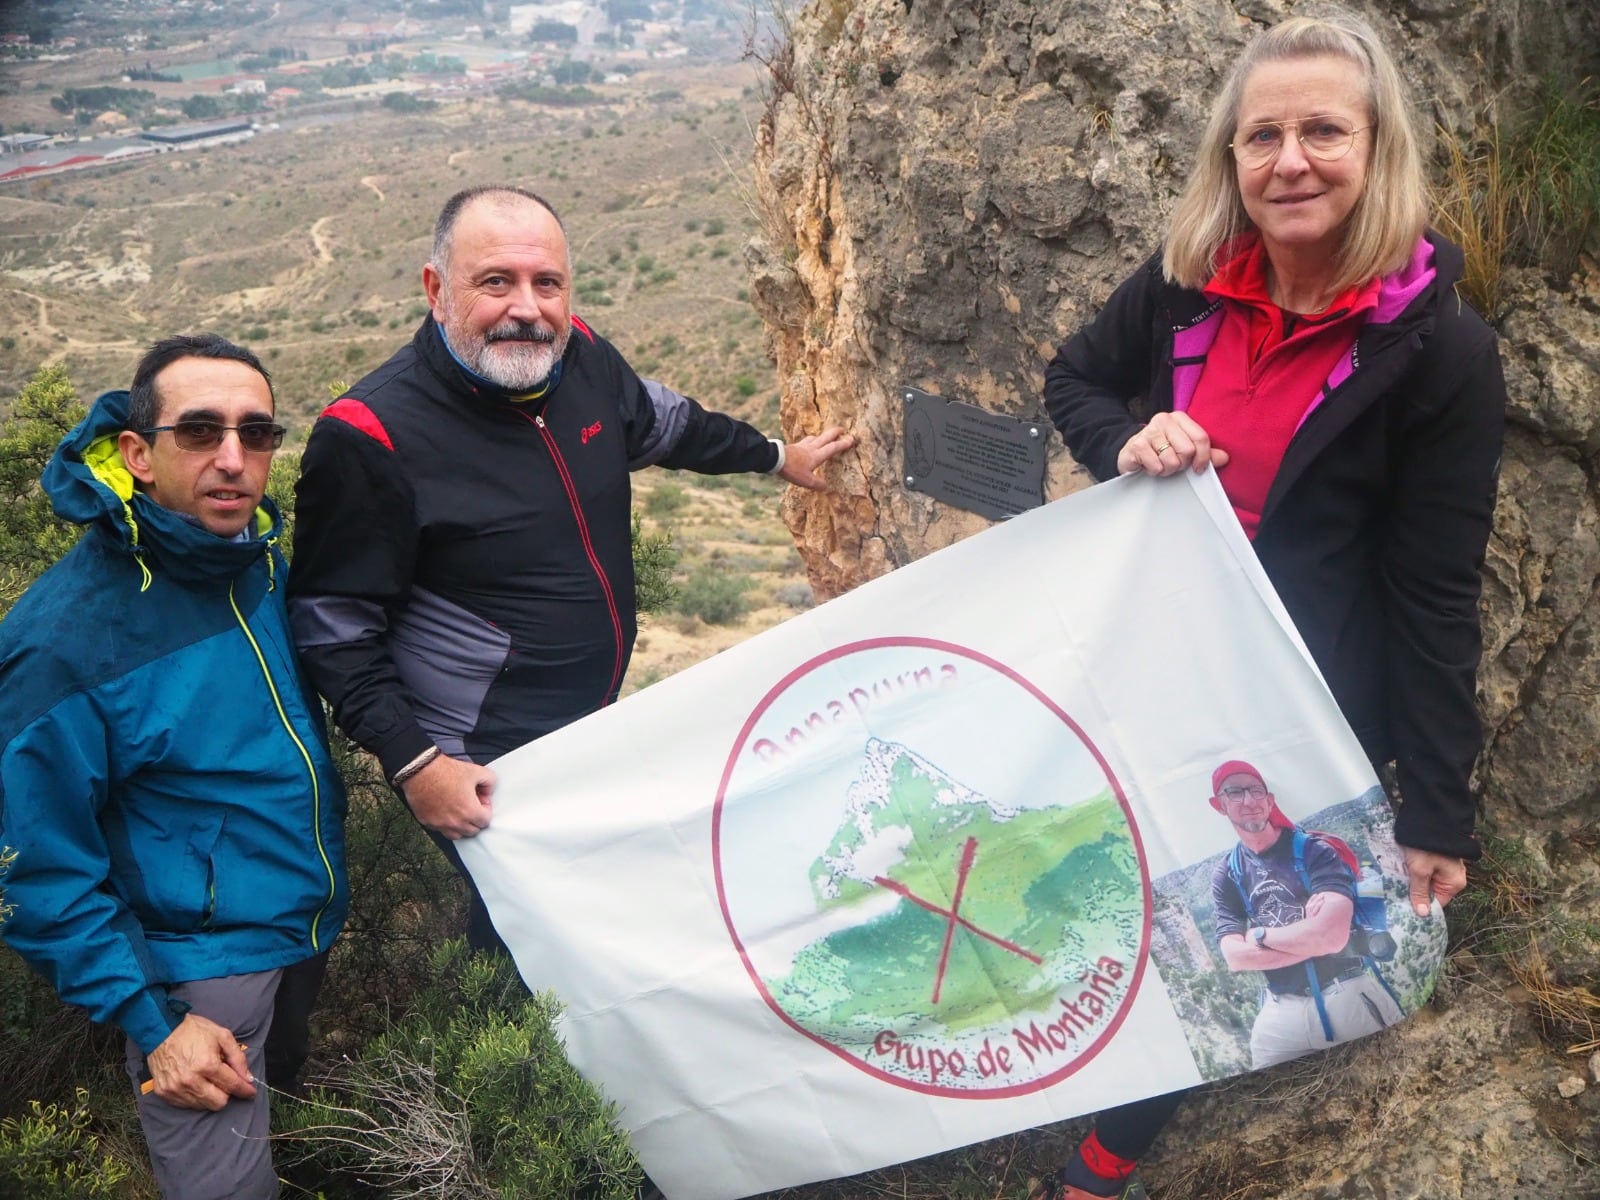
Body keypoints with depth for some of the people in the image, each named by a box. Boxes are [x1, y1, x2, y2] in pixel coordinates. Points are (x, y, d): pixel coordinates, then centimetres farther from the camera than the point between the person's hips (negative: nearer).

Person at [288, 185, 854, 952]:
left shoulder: (583, 360, -5)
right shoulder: (372, 436, -24)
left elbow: (663, 421, 18)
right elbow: (334, 625, -17)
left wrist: (775, 456, 28)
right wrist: (412, 765, -22)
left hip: (600, 733, 8)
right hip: (484, 780, -7)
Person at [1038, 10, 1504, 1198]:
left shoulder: (1440, 349, -16)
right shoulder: (1183, 286, -7)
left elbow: (1433, 596, -13)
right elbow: (1072, 380, 10)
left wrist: (1437, 808, -11)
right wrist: (1127, 439, -15)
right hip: (1146, 665, 4)